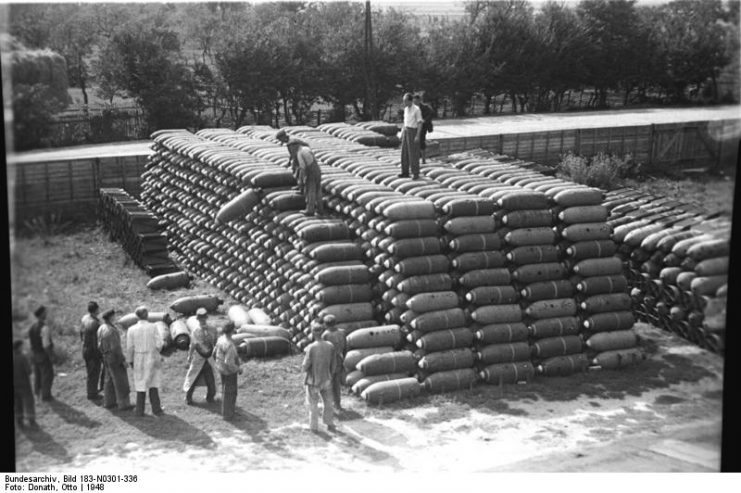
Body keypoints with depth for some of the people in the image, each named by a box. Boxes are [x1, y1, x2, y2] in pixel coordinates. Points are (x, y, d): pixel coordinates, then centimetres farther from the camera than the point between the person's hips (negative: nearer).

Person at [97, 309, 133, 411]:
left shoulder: (101, 329, 3)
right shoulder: (111, 331, -25)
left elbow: (100, 345, 11)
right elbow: (115, 347, -25)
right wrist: (123, 360, -18)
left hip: (106, 358, 9)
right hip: (115, 358, -9)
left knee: (109, 380, 18)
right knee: (121, 381, 0)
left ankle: (108, 402, 24)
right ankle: (123, 404, 5)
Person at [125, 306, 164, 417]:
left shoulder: (132, 329, -7)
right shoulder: (153, 327, -10)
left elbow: (130, 347, -4)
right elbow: (159, 344, -10)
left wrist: (130, 360, 8)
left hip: (139, 360, 1)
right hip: (152, 358, -1)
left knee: (141, 384, 12)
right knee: (153, 384, 11)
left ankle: (140, 410, 14)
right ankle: (156, 409, 13)